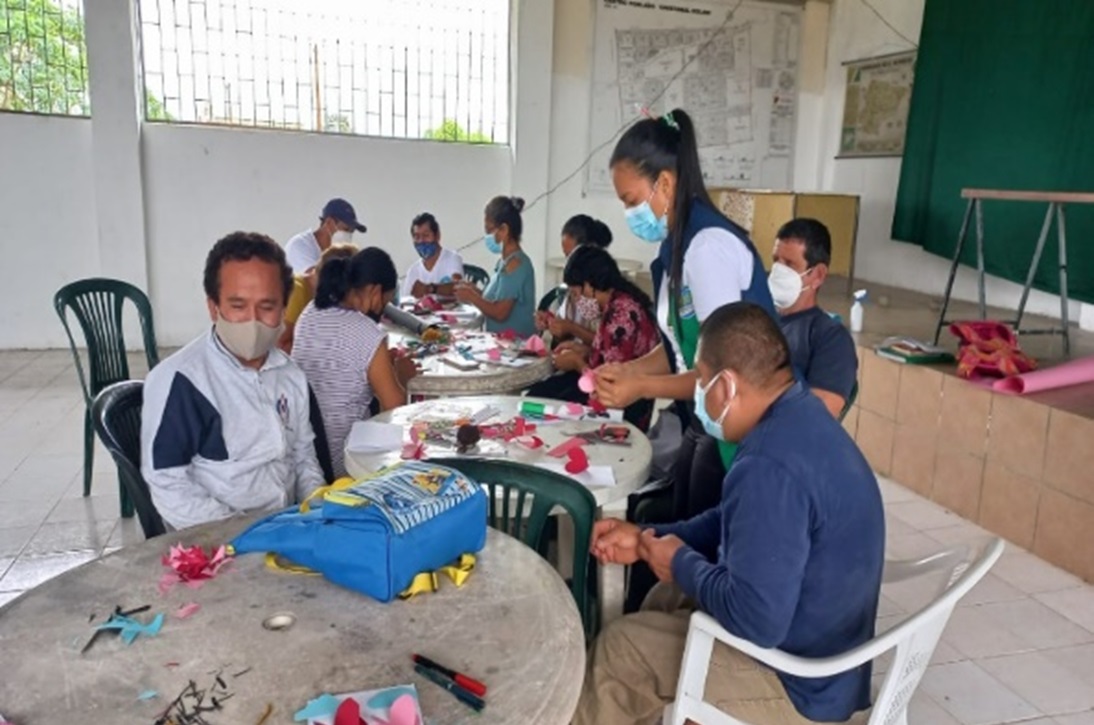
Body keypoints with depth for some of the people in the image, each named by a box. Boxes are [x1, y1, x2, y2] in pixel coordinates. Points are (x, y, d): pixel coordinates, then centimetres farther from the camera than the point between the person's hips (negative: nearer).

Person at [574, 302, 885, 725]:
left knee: (618, 648, 0)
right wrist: (650, 539, 4)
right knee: (667, 597, 21)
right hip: (821, 639, 9)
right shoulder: (800, 417, -1)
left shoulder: (770, 467, -34)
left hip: (802, 682, -9)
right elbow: (737, 523, 12)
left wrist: (682, 563, -15)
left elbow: (755, 620, -33)